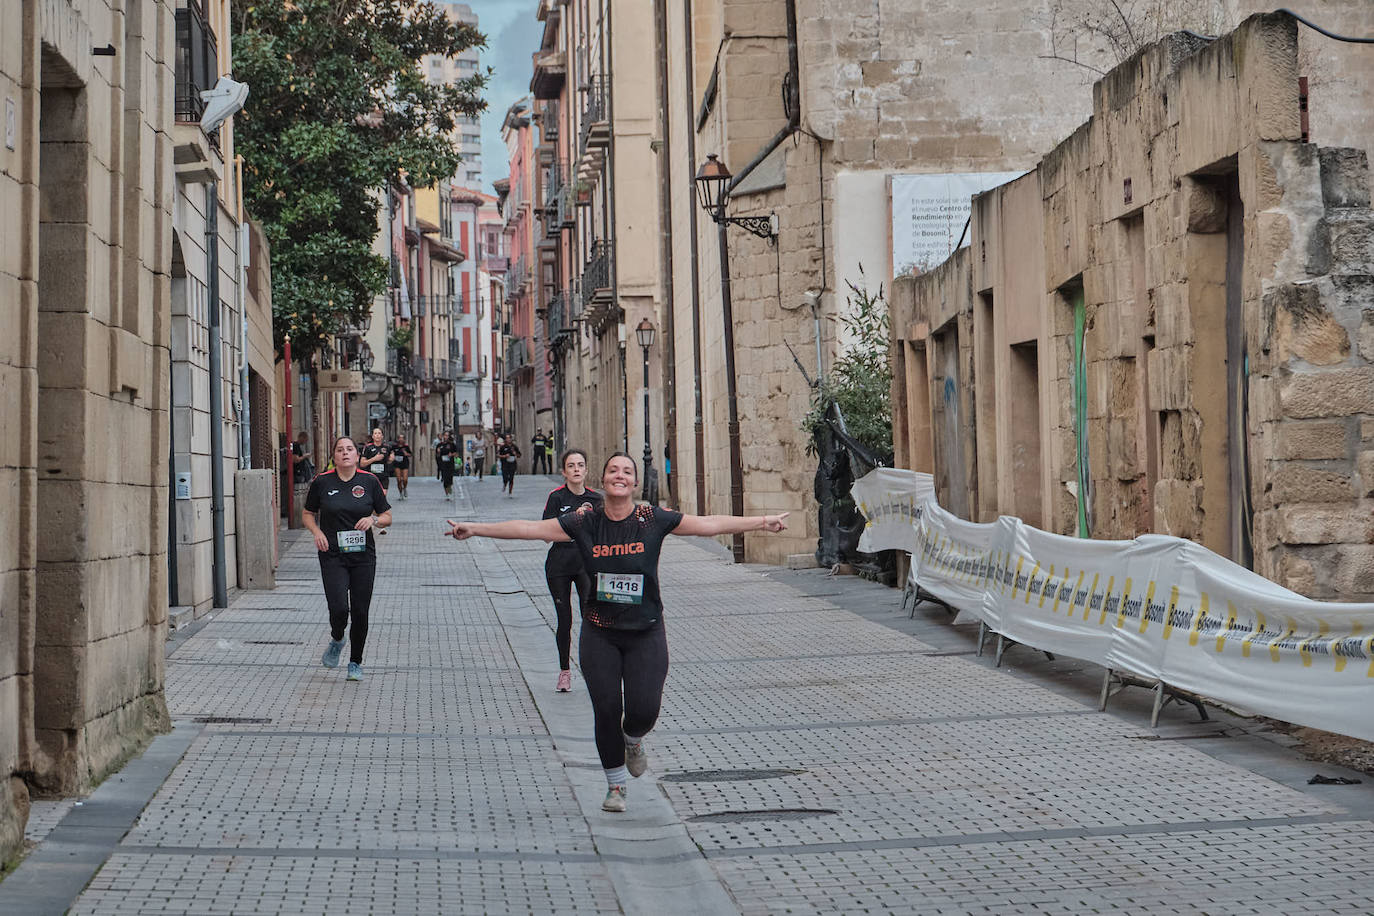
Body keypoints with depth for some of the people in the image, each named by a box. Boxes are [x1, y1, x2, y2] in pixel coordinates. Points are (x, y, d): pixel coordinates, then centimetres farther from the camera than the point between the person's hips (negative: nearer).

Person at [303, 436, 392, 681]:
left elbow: (387, 517, 8)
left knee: (360, 612, 2)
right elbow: (308, 514, 12)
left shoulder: (370, 482, 0)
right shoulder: (322, 482, -1)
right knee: (339, 608, -14)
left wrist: (373, 520, -13)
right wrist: (317, 532, -6)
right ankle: (336, 640, 20)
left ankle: (355, 662, 21)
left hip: (363, 556, 1)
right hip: (332, 557, -1)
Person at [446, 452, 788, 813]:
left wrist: (761, 522, -7)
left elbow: (708, 523, -5)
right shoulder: (585, 522, -5)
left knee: (644, 709, -9)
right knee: (606, 711, 0)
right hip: (600, 634, 0)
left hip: (646, 633, 0)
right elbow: (529, 529, -5)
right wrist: (474, 529, -8)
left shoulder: (653, 519, -6)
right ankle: (615, 785, 21)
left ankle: (633, 740, 29)